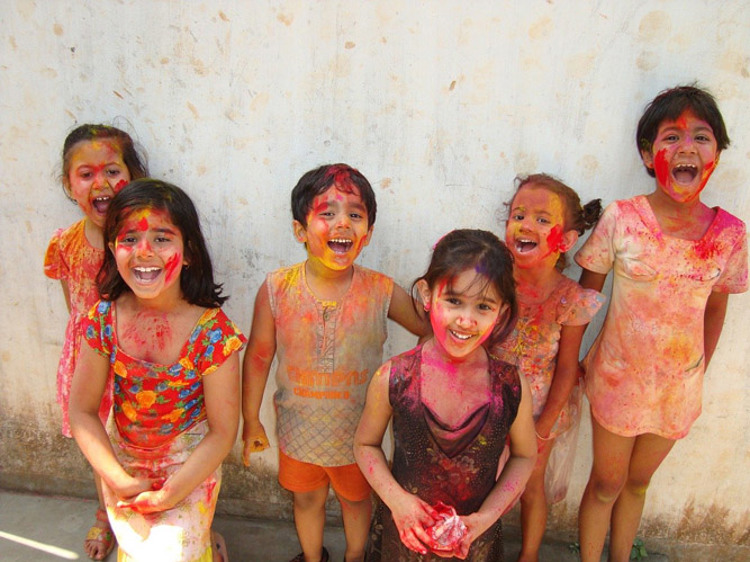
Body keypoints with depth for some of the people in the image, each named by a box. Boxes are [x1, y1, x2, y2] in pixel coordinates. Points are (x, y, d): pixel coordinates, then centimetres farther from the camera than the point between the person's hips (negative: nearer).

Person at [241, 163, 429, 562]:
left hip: (358, 432, 0)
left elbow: (431, 331, -3)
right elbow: (258, 354, -7)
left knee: (356, 499, 26)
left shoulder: (381, 292, -20)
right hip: (298, 429, 1)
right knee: (306, 500, 26)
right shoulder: (276, 290, -19)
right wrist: (251, 420, 1)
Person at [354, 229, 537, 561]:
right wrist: (396, 499, -17)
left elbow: (524, 456, -2)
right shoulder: (392, 379, -19)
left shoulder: (511, 387, -18)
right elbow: (366, 444, -4)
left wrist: (486, 517, -11)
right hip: (403, 534, 0)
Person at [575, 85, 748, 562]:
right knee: (606, 484, 14)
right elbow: (586, 293, -6)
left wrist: (700, 371, 10)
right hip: (618, 376, -2)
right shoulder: (621, 219, -17)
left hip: (680, 386, 2)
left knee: (637, 483, 22)